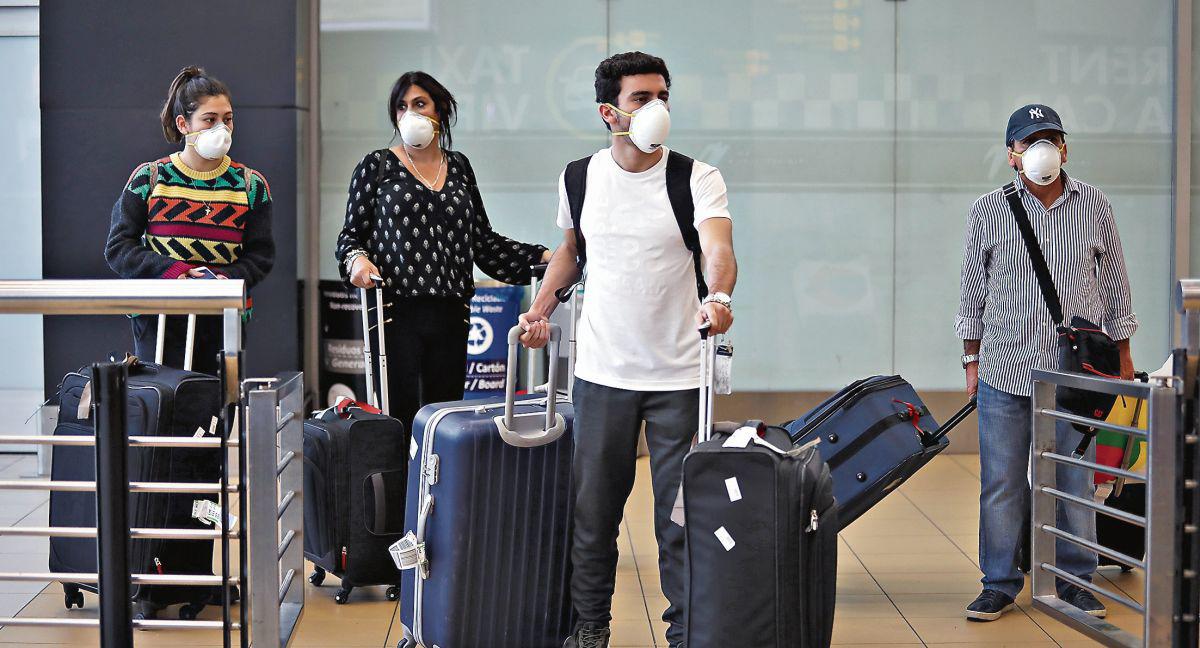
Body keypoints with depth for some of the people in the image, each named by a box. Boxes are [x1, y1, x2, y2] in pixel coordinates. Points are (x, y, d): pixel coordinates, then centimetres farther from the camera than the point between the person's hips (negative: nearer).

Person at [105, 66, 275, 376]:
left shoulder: (250, 184, 7)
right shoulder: (149, 178, 1)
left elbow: (261, 254, 5)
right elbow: (118, 247, -1)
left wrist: (229, 279, -15)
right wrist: (172, 272, -16)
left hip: (224, 318, 2)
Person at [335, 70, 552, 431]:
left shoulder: (458, 167, 16)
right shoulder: (377, 167, 6)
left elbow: (484, 241, 18)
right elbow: (351, 234, 7)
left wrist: (541, 256, 9)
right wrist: (356, 259, -16)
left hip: (450, 316, 3)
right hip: (396, 313, -3)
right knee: (399, 417, -9)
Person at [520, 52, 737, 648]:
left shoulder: (697, 179, -7)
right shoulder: (578, 178, 3)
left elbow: (717, 247, -24)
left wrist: (718, 296, -44)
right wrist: (542, 307, 7)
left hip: (679, 374, -2)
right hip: (602, 371, 2)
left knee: (681, 513, 3)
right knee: (593, 508, 10)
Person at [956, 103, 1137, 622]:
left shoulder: (1094, 207, 5)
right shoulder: (988, 212, 2)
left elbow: (1115, 285, 12)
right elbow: (973, 291, 9)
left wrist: (1122, 355, 11)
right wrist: (972, 360, 8)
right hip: (1004, 369, 0)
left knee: (1075, 481, 5)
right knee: (1000, 481, 2)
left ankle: (1076, 582, 18)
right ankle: (1000, 584, 14)